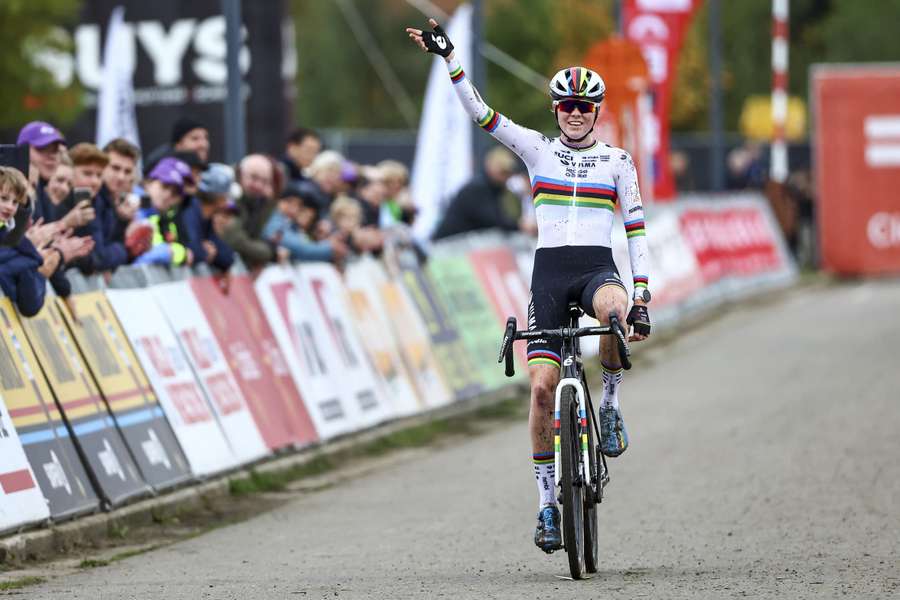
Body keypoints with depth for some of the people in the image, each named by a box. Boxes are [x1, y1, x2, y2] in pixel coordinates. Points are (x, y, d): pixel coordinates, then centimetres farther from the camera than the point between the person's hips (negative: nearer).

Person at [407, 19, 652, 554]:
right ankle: (548, 503, 2)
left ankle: (612, 400, -14)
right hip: (550, 271, 1)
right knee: (542, 387, -9)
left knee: (612, 308, -40)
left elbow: (637, 230, 6)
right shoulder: (537, 149, 9)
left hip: (598, 267, -1)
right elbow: (480, 112, 0)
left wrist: (643, 299, -2)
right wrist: (449, 57, -11)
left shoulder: (617, 160, 8)